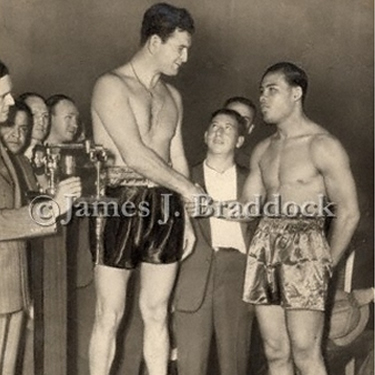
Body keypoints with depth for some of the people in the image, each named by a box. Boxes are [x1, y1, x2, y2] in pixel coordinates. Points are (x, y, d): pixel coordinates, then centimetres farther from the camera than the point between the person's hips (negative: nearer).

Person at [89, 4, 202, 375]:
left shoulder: (172, 95, 15)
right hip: (121, 205, -6)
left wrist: (186, 217, 14)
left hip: (165, 208, 6)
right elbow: (134, 155, -16)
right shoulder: (112, 85, -7)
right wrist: (189, 189, -11)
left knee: (157, 313, 11)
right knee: (110, 315, 1)